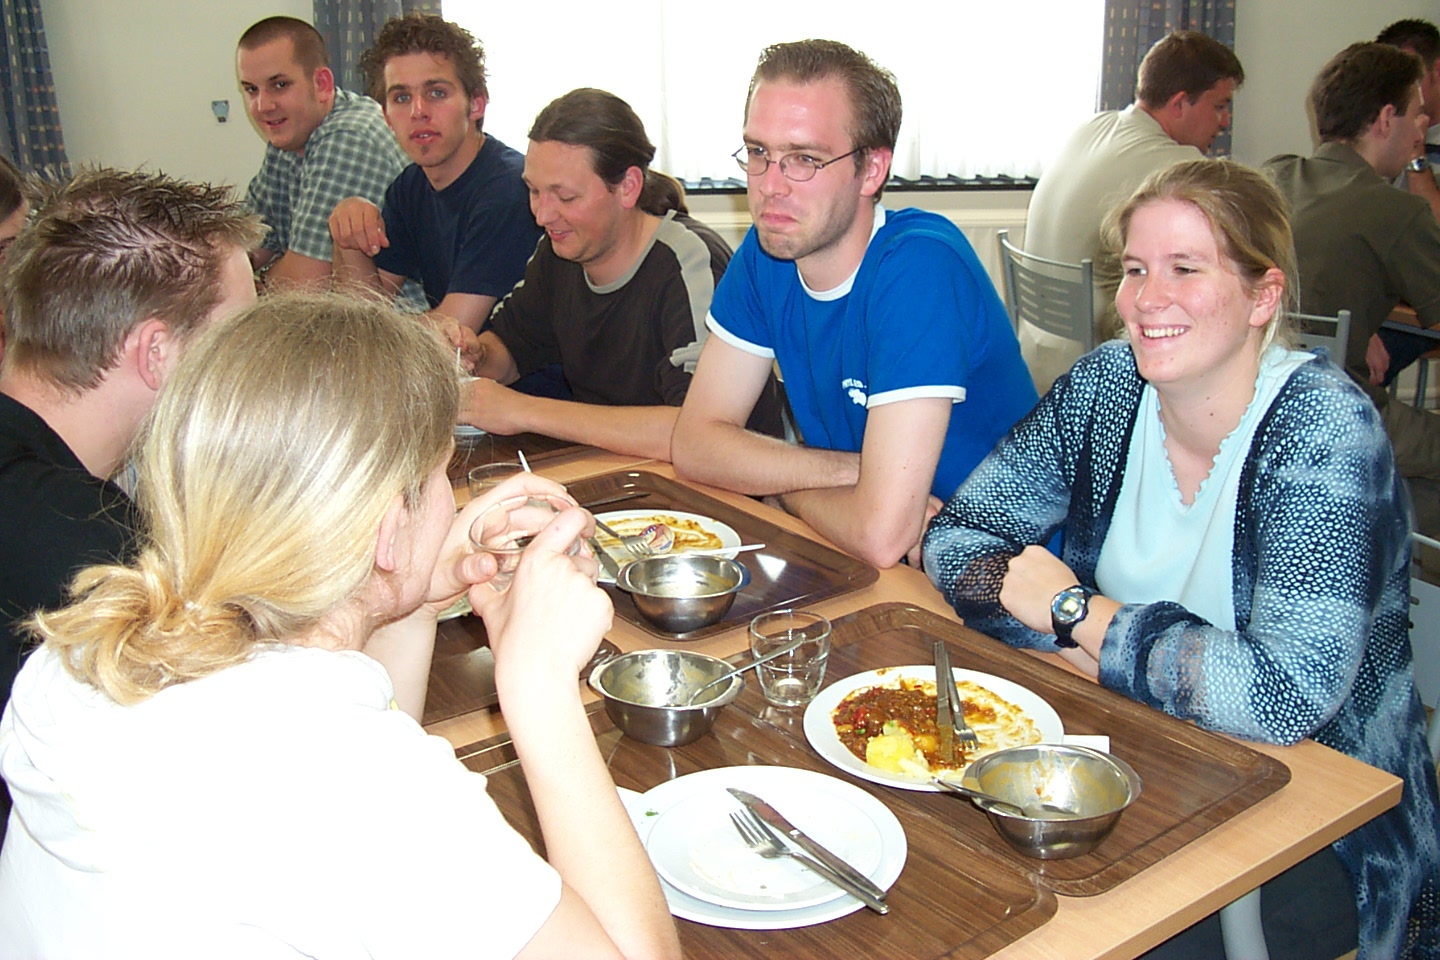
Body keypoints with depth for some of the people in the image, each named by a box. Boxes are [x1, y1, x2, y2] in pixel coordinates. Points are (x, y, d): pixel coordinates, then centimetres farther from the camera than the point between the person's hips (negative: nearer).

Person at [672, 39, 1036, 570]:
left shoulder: (920, 265, -24)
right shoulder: (765, 254, -2)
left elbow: (882, 534, -30)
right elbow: (694, 441, -3)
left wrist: (788, 489, -9)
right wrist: (859, 471, -16)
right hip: (850, 563, 7)